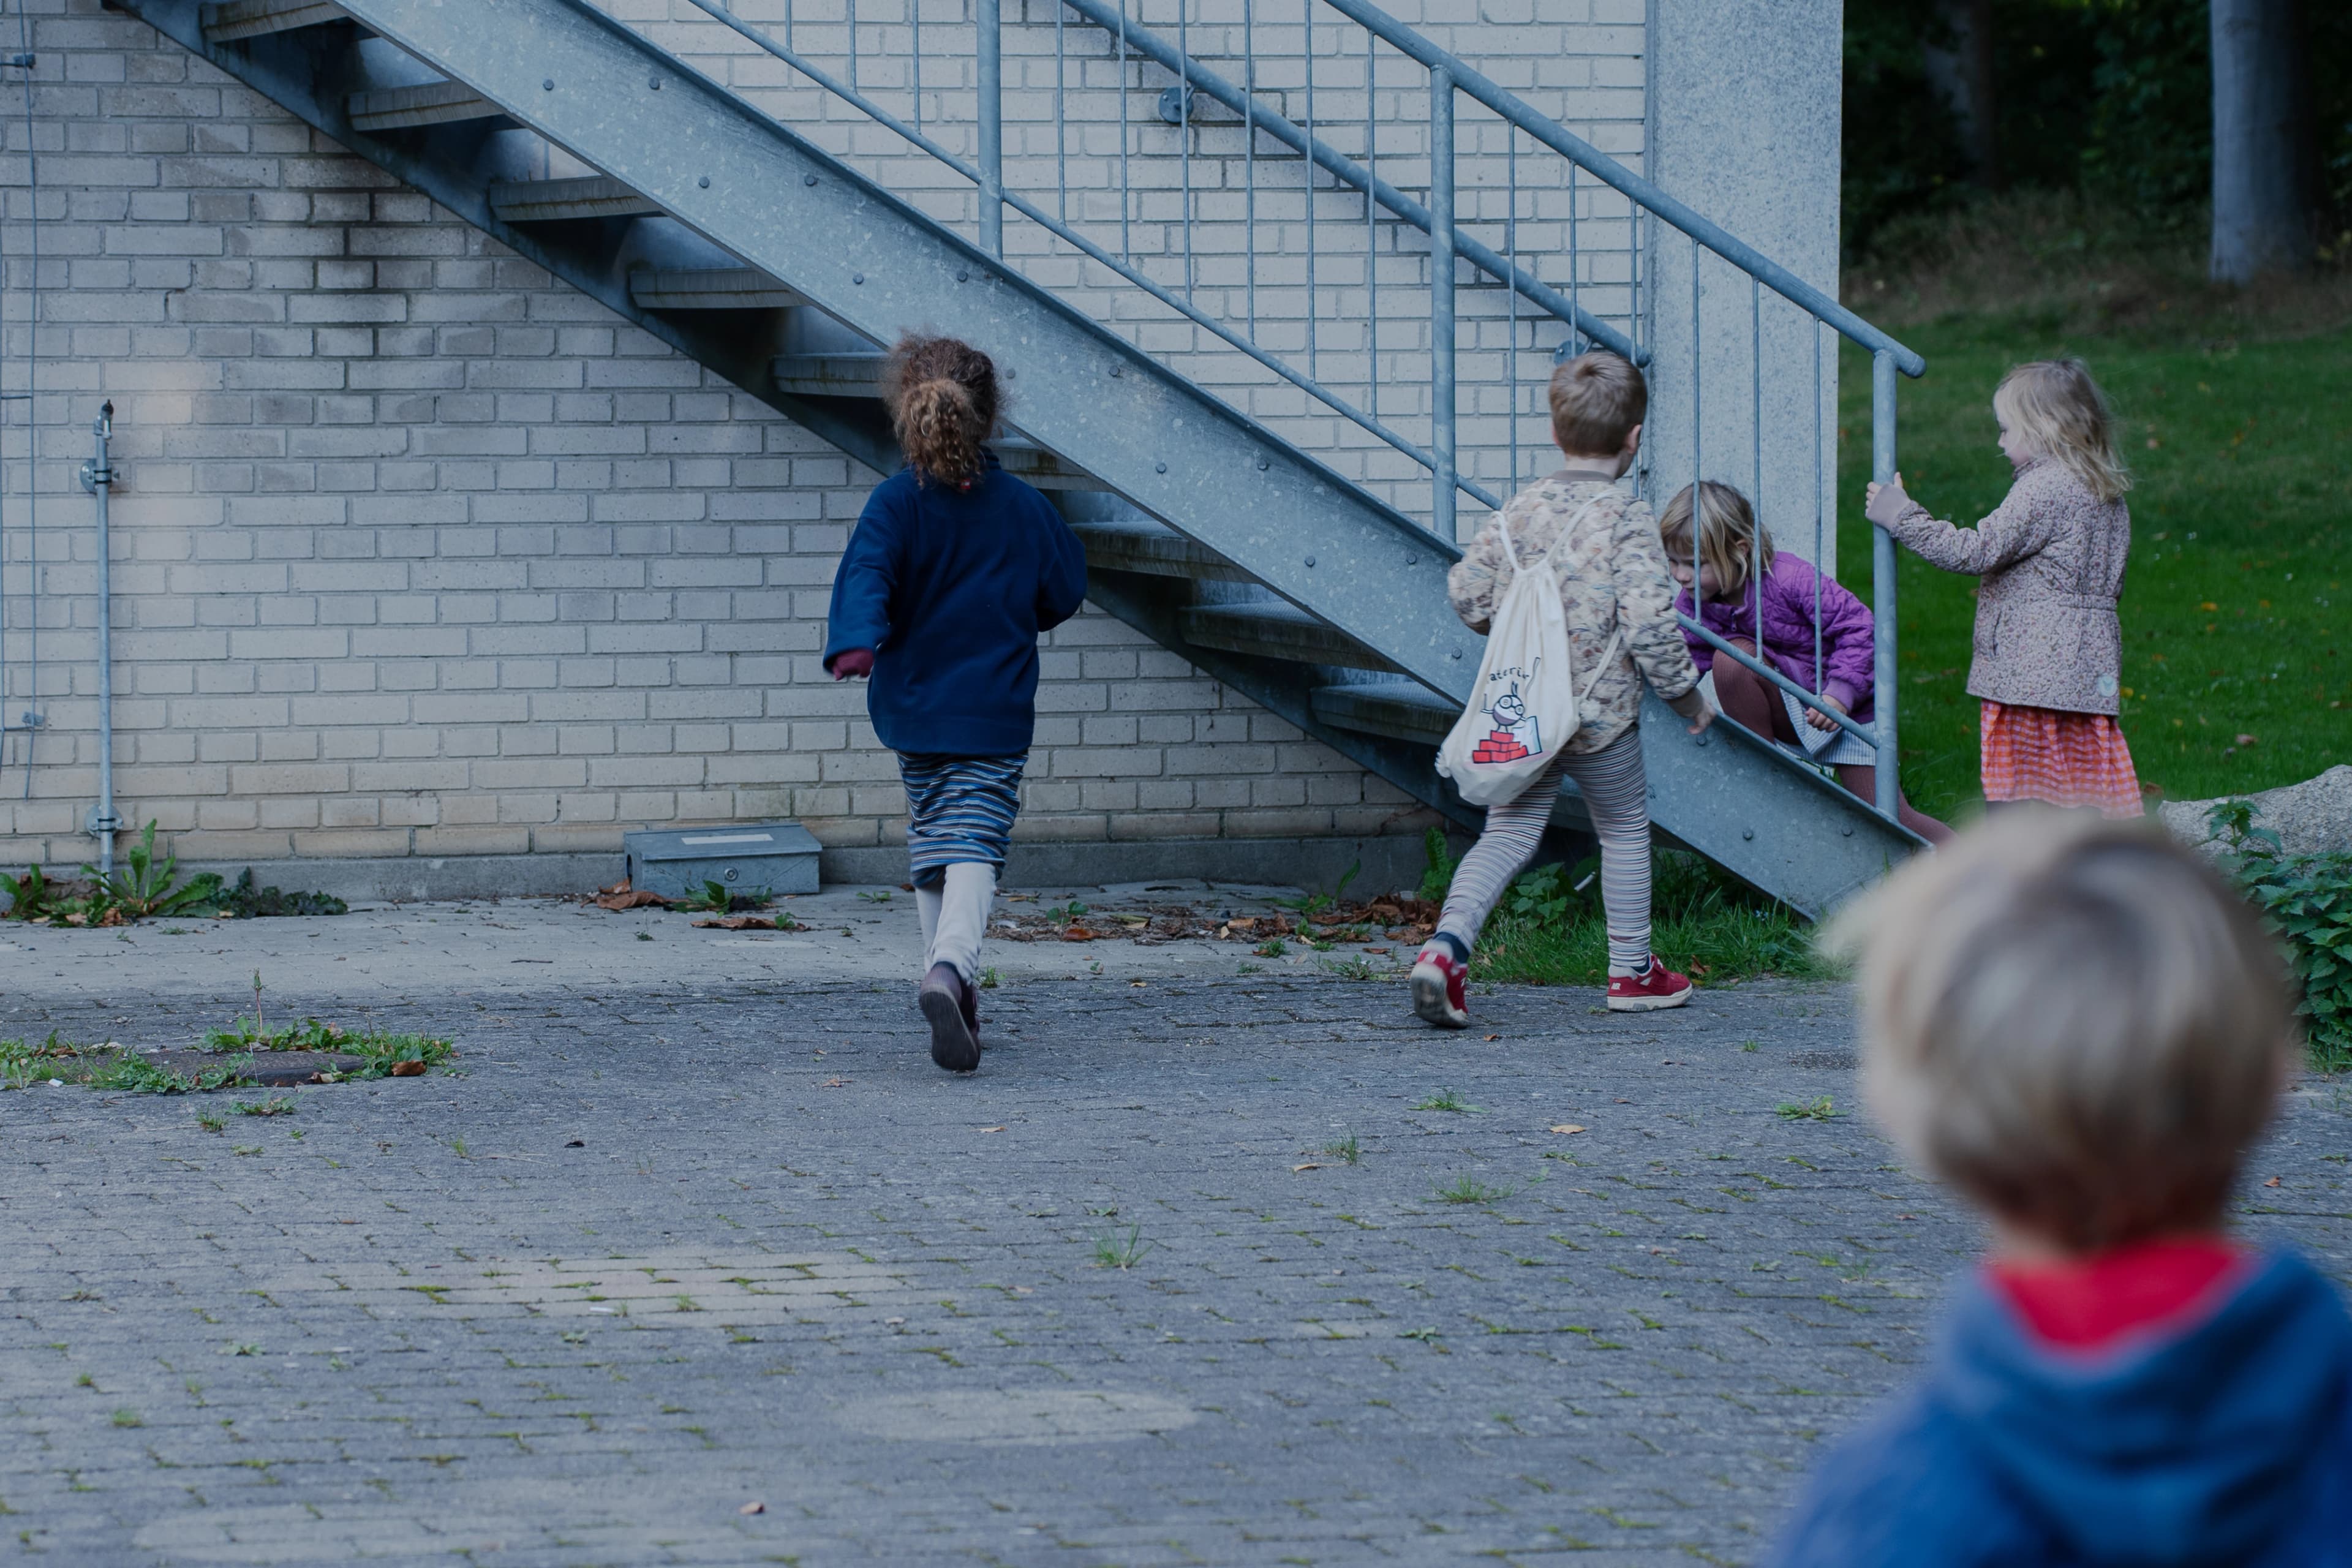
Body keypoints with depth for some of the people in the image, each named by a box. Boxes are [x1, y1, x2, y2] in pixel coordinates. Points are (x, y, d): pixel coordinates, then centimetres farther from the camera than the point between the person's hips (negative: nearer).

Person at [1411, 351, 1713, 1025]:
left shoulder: (1520, 508, 2)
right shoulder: (1628, 519, -14)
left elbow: (1466, 592, 6)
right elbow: (1649, 622, -19)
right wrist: (1686, 694, -4)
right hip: (1602, 716, -4)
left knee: (1507, 834, 7)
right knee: (1625, 830, 15)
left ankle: (1446, 946, -14)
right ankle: (1632, 970, 25)